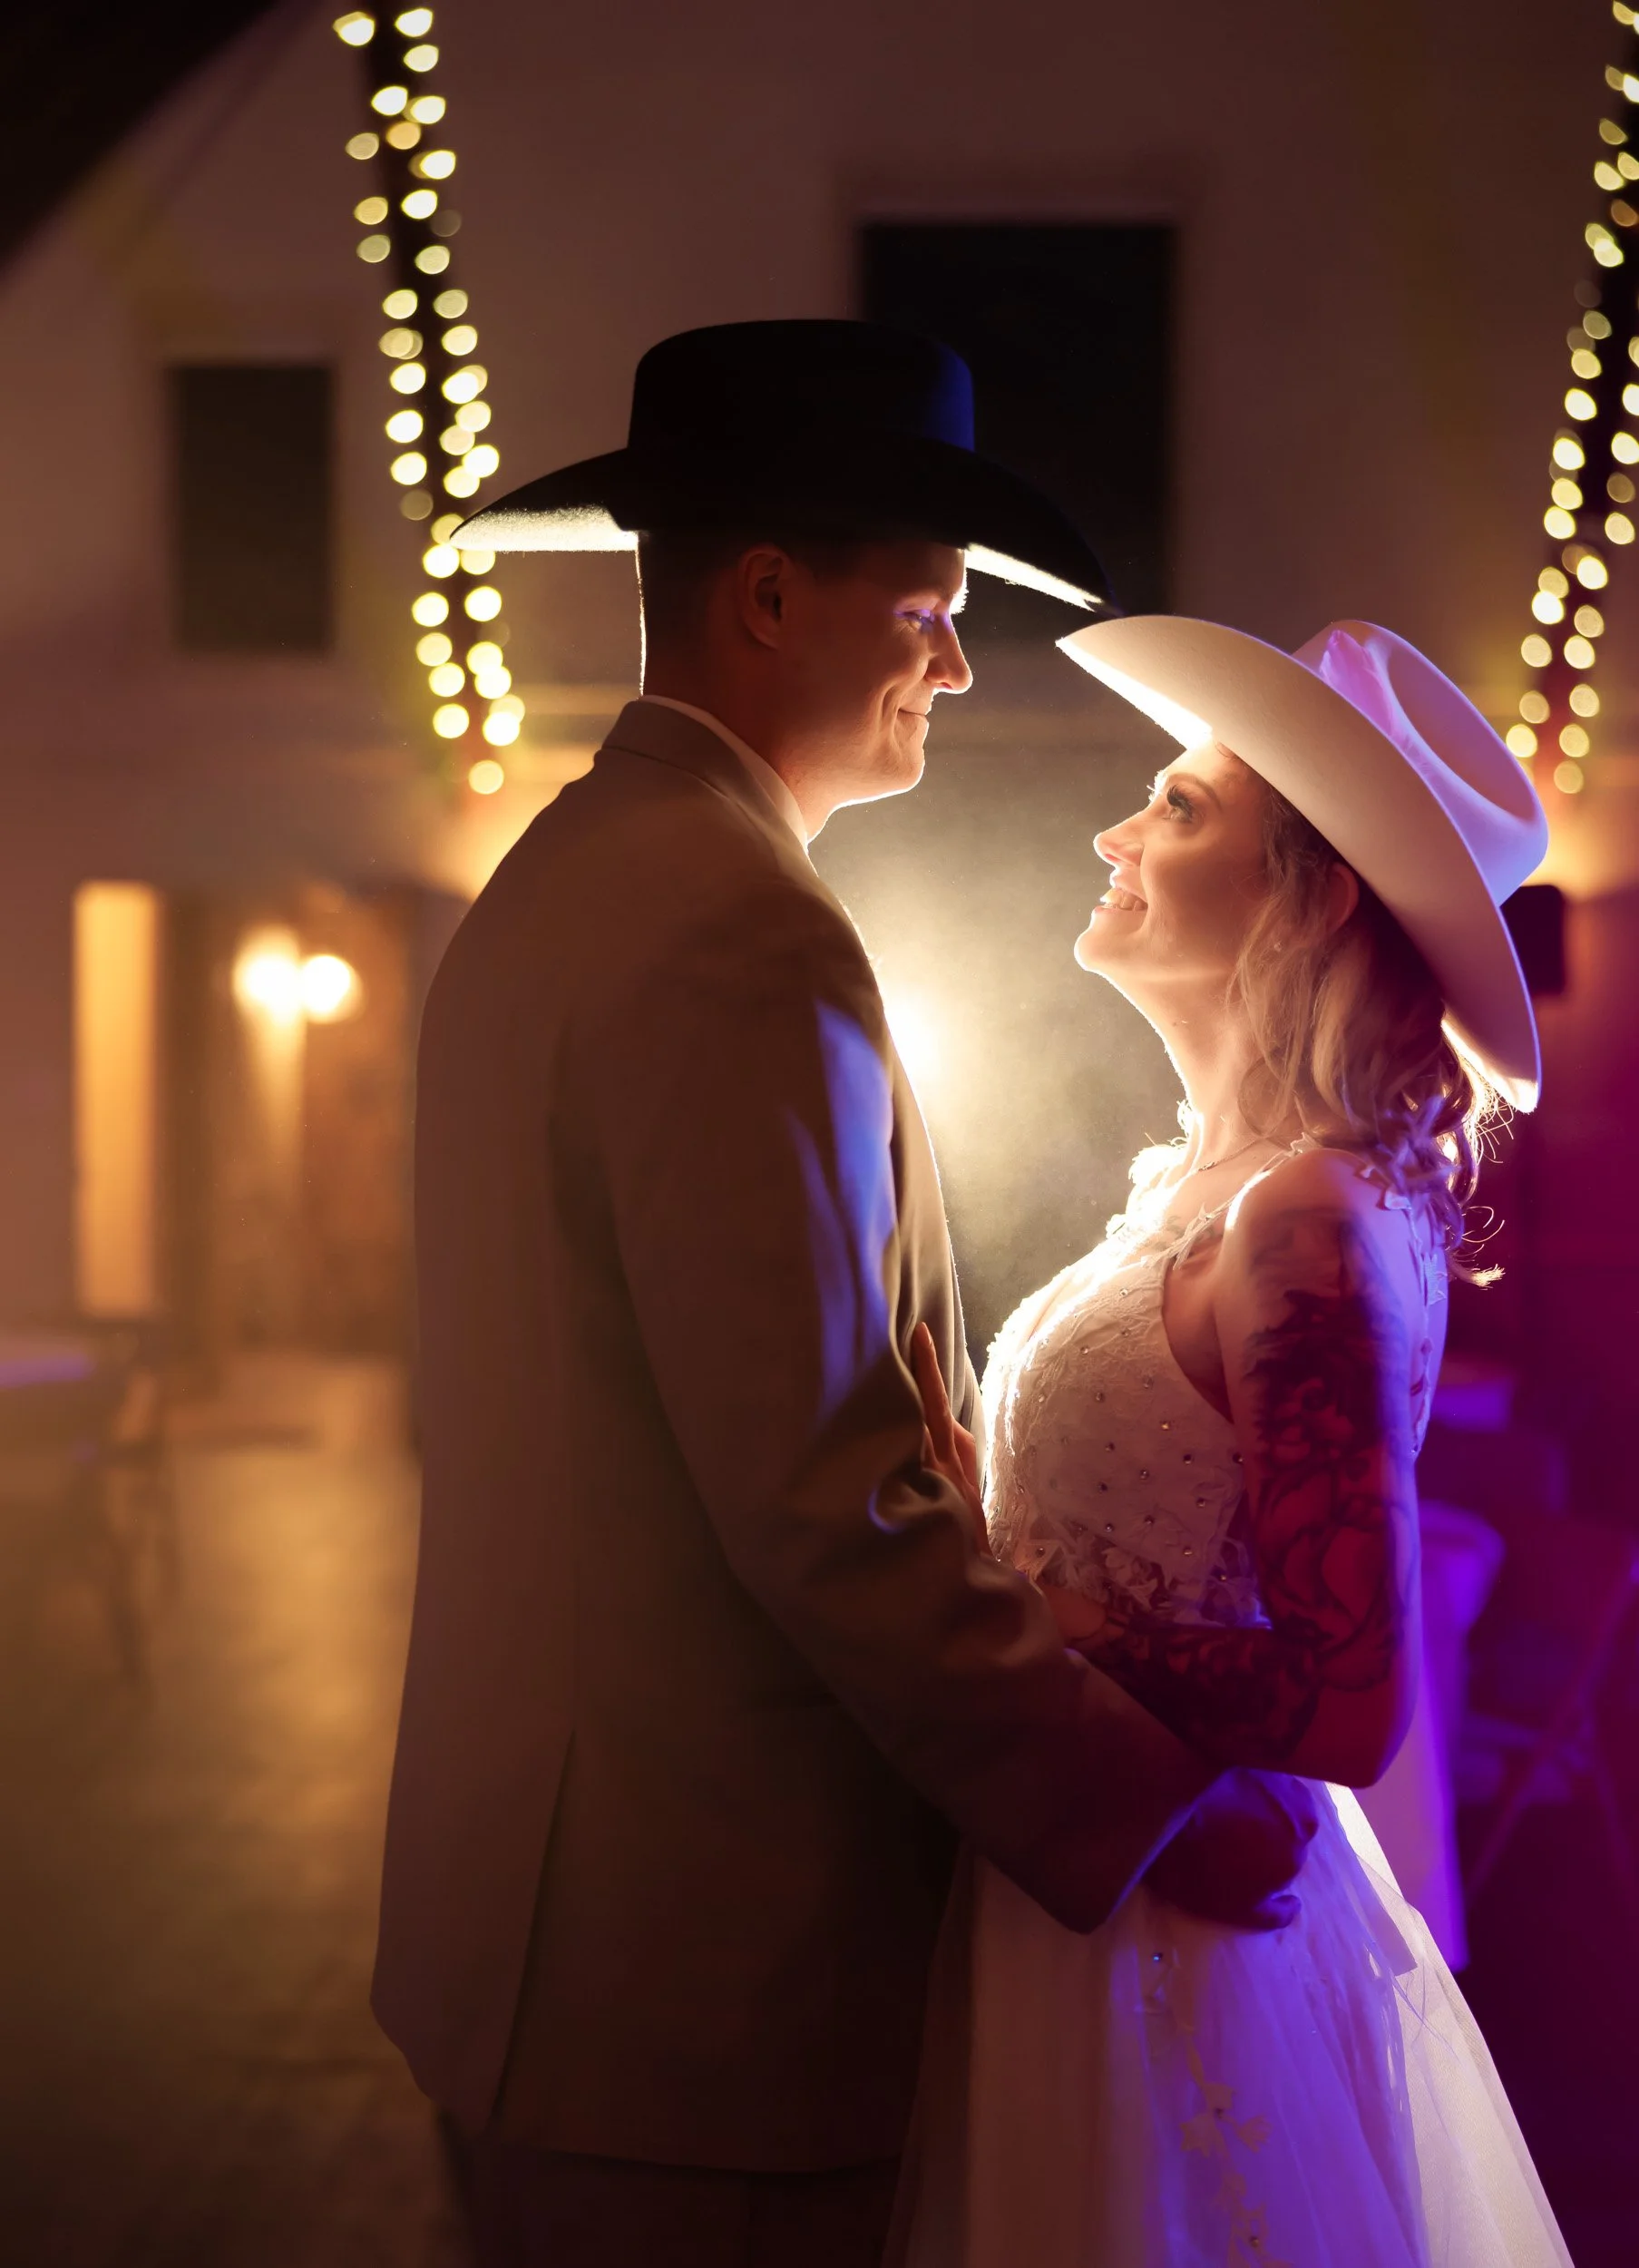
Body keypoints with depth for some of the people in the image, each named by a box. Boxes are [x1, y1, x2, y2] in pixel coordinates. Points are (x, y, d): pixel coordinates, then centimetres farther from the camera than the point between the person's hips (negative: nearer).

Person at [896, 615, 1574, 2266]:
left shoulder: (1309, 1225, -21)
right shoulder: (1226, 1185, 7)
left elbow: (1346, 1701, -24)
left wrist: (985, 1598, -20)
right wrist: (970, 1497, 2)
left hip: (1164, 1942, -9)